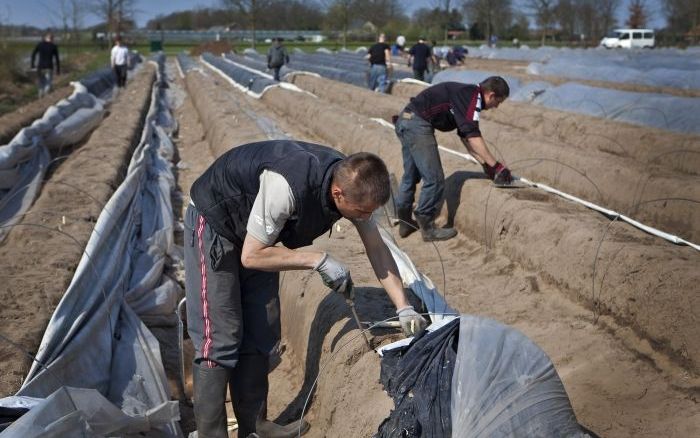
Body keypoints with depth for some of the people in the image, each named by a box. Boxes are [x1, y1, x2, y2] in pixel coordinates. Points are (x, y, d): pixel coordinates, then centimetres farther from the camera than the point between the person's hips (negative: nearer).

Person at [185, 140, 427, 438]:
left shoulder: (352, 184, -17)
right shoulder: (287, 186, -40)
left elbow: (377, 248, -7)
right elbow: (251, 256, -31)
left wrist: (404, 308, -11)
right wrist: (319, 261, -29)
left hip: (256, 235, 8)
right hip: (213, 224, -7)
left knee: (260, 335, 7)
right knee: (219, 340, -11)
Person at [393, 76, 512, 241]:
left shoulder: (466, 95, 18)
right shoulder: (472, 95, -11)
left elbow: (466, 136, 21)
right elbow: (473, 136, -19)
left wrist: (485, 164, 16)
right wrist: (496, 166, -17)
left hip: (406, 120, 11)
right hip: (418, 123, -11)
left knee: (410, 176, 20)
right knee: (434, 179, -5)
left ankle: (405, 222, 30)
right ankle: (427, 228, 3)